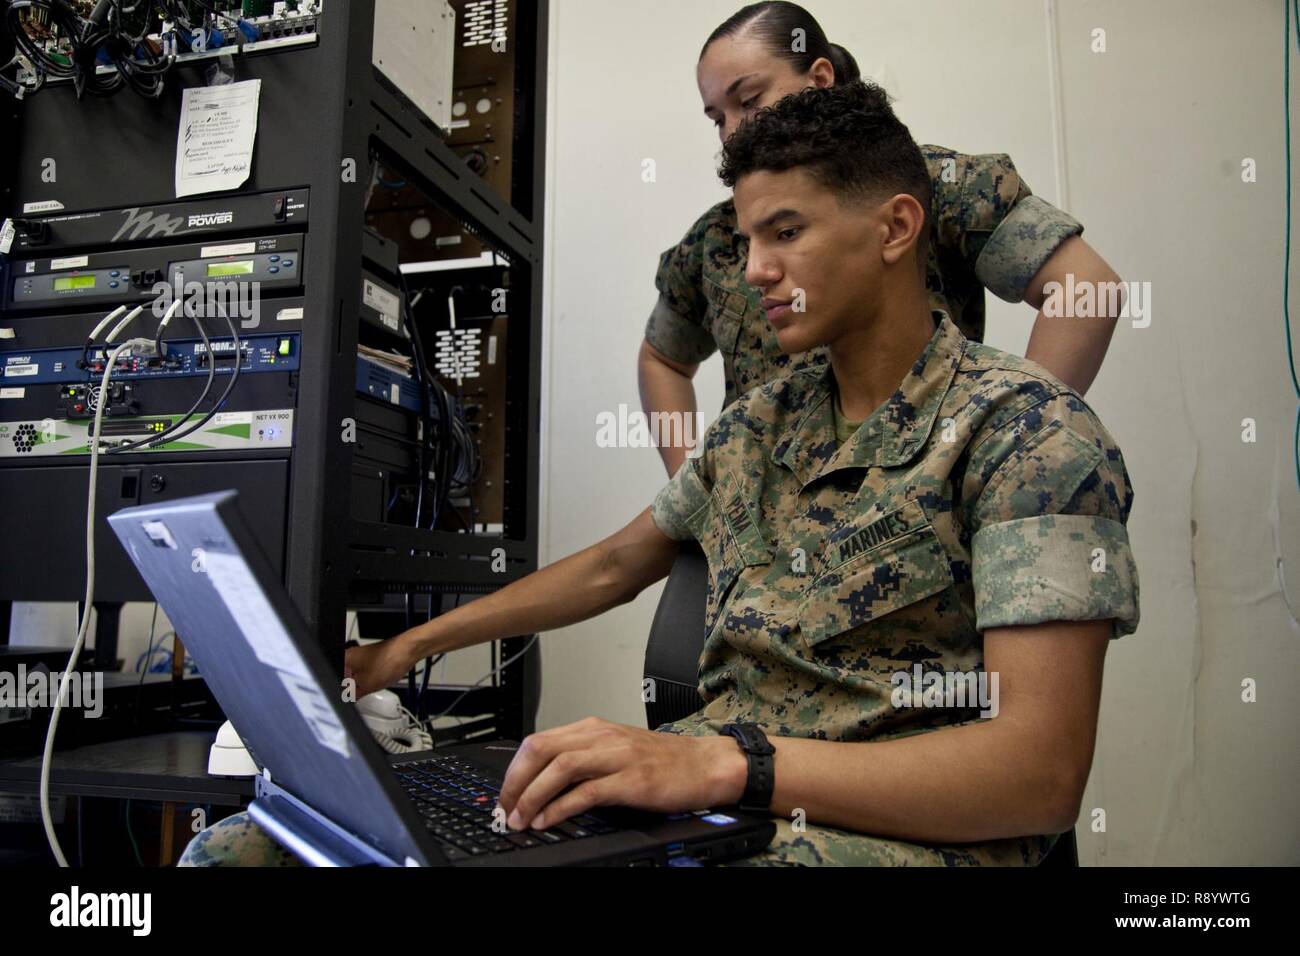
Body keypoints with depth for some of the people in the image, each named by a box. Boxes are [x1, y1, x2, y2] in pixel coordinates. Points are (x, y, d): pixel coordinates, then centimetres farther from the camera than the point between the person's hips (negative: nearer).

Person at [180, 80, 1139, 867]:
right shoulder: (758, 423, 13)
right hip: (702, 790, 6)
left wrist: (728, 762, -27)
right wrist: (408, 646, 22)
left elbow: (1041, 771, -16)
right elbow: (612, 566, 23)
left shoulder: (1027, 430, -8)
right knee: (236, 846, -9)